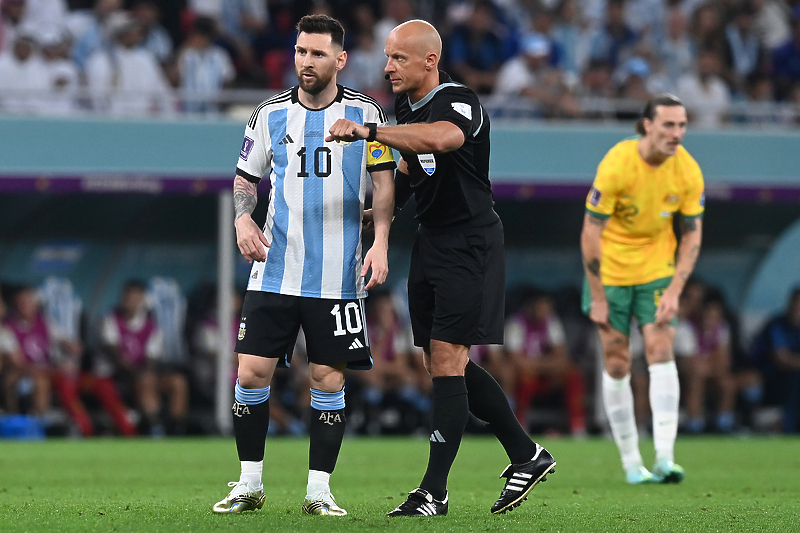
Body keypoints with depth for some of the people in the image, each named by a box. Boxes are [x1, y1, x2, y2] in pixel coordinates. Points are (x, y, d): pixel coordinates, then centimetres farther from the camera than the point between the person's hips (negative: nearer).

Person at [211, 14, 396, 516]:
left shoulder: (364, 112, 2)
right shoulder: (270, 114, 6)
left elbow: (384, 181, 2)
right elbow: (246, 177, 15)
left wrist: (380, 242, -10)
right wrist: (243, 218, -4)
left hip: (337, 277, -1)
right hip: (275, 270, 1)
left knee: (328, 378, 0)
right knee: (253, 371, -4)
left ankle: (319, 489, 8)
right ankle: (250, 484, 9)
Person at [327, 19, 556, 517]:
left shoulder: (460, 103, -20)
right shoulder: (406, 107, 8)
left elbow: (444, 138, -45)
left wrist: (369, 132, -52)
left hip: (469, 245, -9)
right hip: (430, 242, 9)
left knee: (447, 363, -9)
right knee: (444, 364, 11)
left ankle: (434, 491, -4)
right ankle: (527, 455, 23)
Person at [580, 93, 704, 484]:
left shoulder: (688, 172, -11)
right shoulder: (616, 166, -22)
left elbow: (692, 235, -2)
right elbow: (591, 233, -18)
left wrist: (674, 291, -11)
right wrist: (597, 298, -16)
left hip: (658, 268, 2)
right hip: (611, 270, -2)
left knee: (661, 350, -13)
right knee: (617, 364, 0)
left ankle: (664, 457, -18)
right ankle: (631, 463, 10)